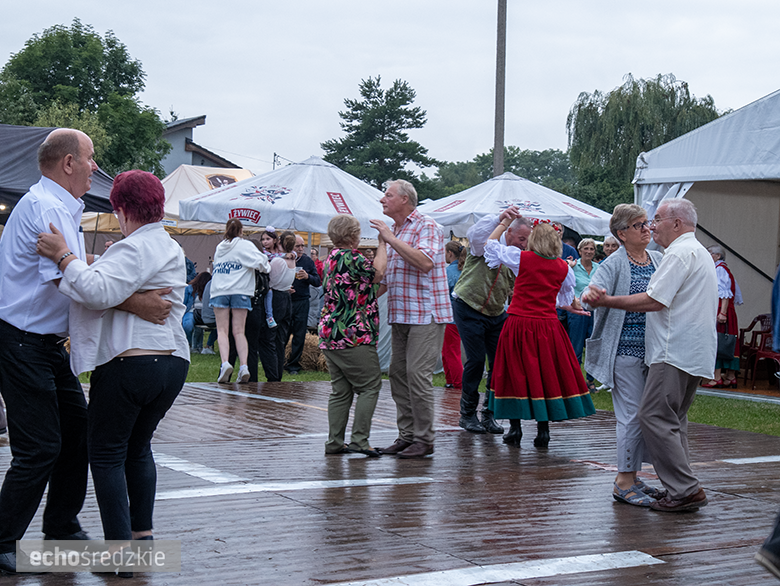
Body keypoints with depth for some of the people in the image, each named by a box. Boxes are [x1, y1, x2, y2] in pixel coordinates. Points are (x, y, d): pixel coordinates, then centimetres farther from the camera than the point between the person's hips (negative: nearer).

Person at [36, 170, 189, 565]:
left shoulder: (132, 249, -13)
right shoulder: (172, 250, 17)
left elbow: (99, 292, -27)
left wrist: (63, 256, -20)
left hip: (128, 363, -8)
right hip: (174, 362, 9)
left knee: (107, 454, 1)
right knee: (138, 448, 21)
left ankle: (120, 549, -3)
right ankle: (143, 534, 22)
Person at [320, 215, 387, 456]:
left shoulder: (333, 257, 17)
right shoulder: (350, 257, -13)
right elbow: (377, 272, -20)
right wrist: (383, 242, -9)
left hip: (330, 335, 9)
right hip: (352, 336, -9)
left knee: (341, 390, 11)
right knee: (370, 387, -3)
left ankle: (334, 442, 10)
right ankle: (359, 439, -8)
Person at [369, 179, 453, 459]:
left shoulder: (426, 227, -8)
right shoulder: (395, 231, 18)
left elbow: (425, 262, -26)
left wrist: (391, 239, -21)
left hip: (426, 314, -9)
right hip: (401, 315, 9)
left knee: (417, 374, -11)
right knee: (398, 373, 8)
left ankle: (424, 440, -5)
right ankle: (407, 435, 15)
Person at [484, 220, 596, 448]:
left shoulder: (520, 258, -4)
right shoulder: (563, 268, 3)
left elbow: (490, 244, 9)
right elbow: (568, 295, 21)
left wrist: (503, 223, 21)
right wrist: (572, 306, 43)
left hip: (519, 324, -2)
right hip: (548, 326, 2)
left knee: (516, 374, 7)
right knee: (546, 375, 7)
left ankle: (515, 429, 7)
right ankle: (543, 431, 6)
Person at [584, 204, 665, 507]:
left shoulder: (659, 260, 11)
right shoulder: (614, 264, -7)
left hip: (653, 350, 7)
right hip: (626, 349, -6)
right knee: (632, 414, -7)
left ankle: (631, 477, 20)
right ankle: (624, 482, 1)